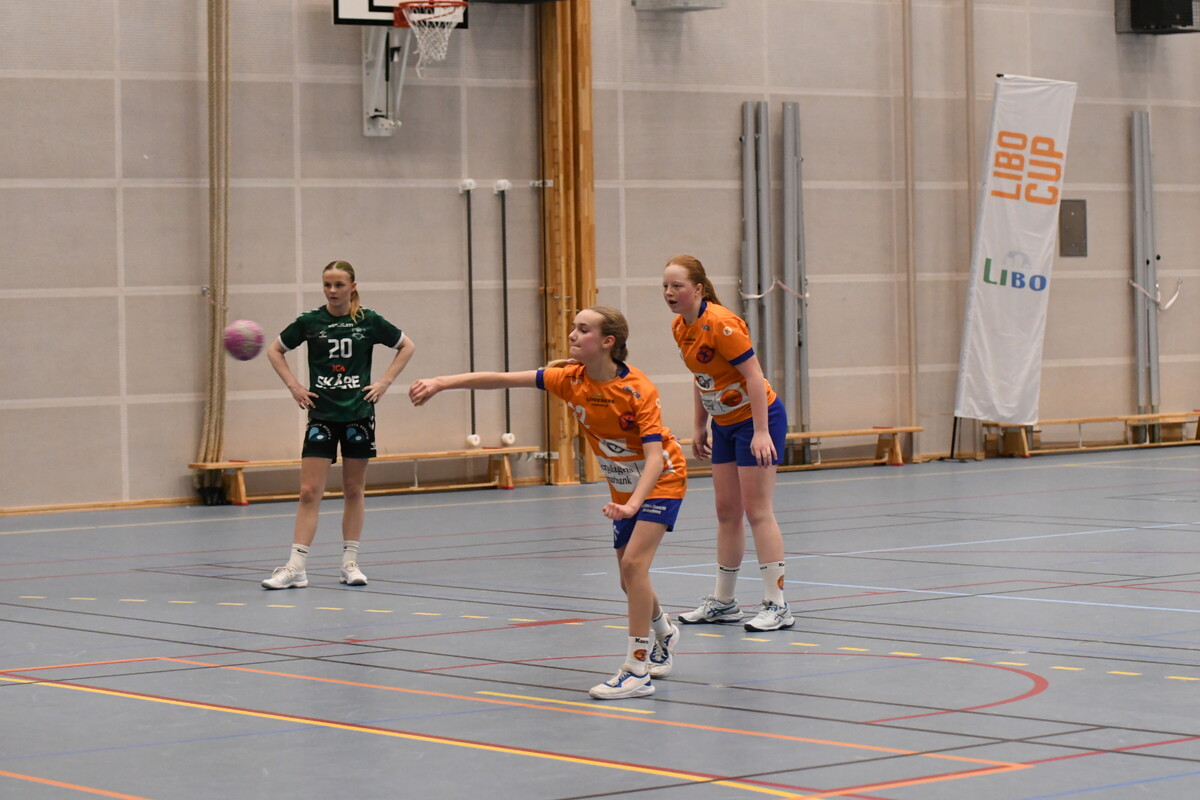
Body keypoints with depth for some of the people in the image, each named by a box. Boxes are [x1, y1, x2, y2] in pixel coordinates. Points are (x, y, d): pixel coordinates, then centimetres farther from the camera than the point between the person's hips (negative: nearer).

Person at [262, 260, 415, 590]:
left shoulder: (368, 321, -2)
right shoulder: (310, 321, -1)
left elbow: (407, 346, 10)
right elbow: (275, 350, 12)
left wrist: (384, 382, 1)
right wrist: (293, 385, 1)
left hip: (358, 414, 0)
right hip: (322, 415, 0)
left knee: (354, 490, 7)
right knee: (309, 492, -6)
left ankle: (350, 562, 17)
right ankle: (296, 568, -7)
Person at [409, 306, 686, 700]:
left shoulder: (638, 390, -28)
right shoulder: (571, 379, -13)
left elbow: (655, 458, -34)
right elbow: (504, 379, -17)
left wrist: (632, 504, -49)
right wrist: (440, 383, -23)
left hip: (661, 480, -7)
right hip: (623, 487, 7)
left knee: (633, 563, -22)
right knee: (630, 580, 11)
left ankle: (637, 670, -19)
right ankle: (664, 634, 42)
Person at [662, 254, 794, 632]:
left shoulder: (720, 323, -23)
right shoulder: (680, 328, 3)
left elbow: (754, 376, -23)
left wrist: (761, 433, -27)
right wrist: (700, 427, 15)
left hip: (757, 419, -8)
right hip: (725, 424, 8)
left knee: (757, 510, -9)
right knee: (726, 511, 11)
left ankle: (777, 605, -6)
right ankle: (723, 602, 18)